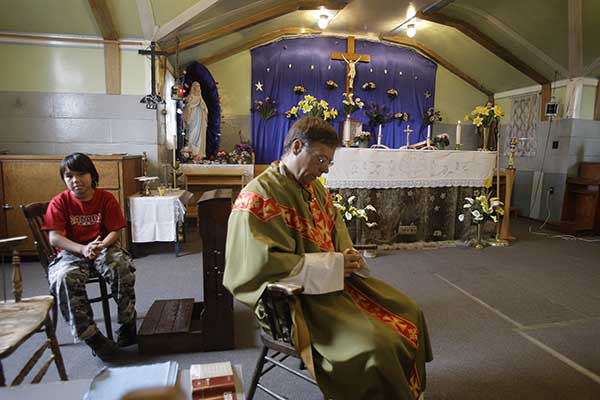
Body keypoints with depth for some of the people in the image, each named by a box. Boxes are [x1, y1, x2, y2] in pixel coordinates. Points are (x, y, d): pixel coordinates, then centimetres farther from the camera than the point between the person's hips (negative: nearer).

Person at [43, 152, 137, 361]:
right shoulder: (59, 202, -3)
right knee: (63, 278, -32)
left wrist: (100, 246, -27)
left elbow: (114, 232, -5)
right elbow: (54, 238, -11)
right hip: (72, 251, 1)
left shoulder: (106, 199, -3)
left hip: (104, 247, 0)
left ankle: (127, 322, -10)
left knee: (123, 267, -32)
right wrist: (83, 249, -27)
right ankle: (90, 335, -21)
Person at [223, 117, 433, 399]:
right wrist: (332, 265, -22)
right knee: (374, 345, -24)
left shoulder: (315, 188, 8)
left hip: (334, 278, 9)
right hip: (297, 298, -9)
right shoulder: (258, 196, -18)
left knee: (409, 313, 8)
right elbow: (266, 265, -25)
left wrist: (347, 257, -4)